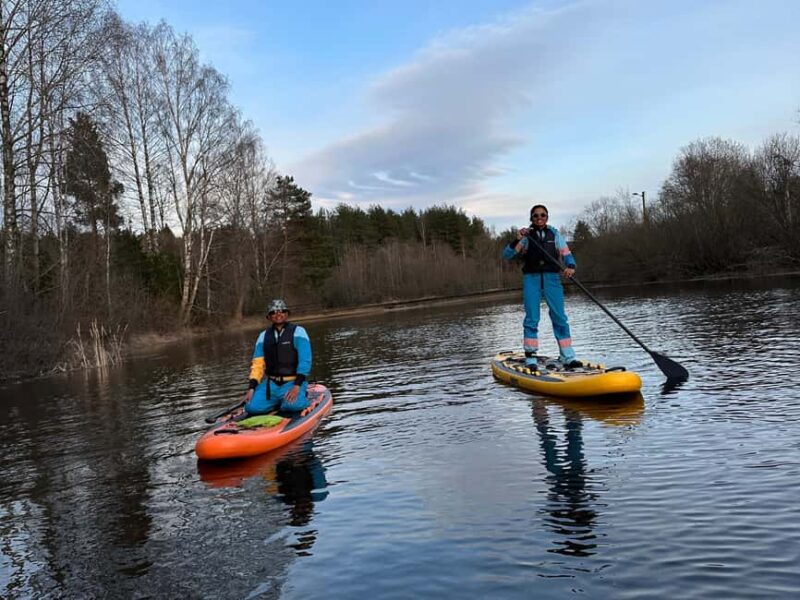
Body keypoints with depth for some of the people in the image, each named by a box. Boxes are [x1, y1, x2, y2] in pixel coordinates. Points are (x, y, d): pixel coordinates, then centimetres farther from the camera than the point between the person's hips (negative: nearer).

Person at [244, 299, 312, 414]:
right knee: (252, 407, -18)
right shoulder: (264, 336, 11)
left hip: (293, 382, -4)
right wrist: (251, 388, -6)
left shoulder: (298, 332, -3)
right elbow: (258, 363, 7)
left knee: (293, 405, -34)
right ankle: (279, 402, 8)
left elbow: (305, 361, -12)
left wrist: (297, 386, -22)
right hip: (271, 383, 4)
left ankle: (301, 397, 2)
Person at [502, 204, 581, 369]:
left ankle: (567, 357, 3)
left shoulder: (554, 235, 10)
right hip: (531, 279, -1)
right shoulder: (526, 237, 6)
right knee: (532, 318, -6)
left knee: (559, 317, -2)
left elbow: (566, 254, 6)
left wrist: (570, 266, -15)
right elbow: (507, 255, 0)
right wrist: (517, 240, -16)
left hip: (552, 278, 1)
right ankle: (530, 358, 0)